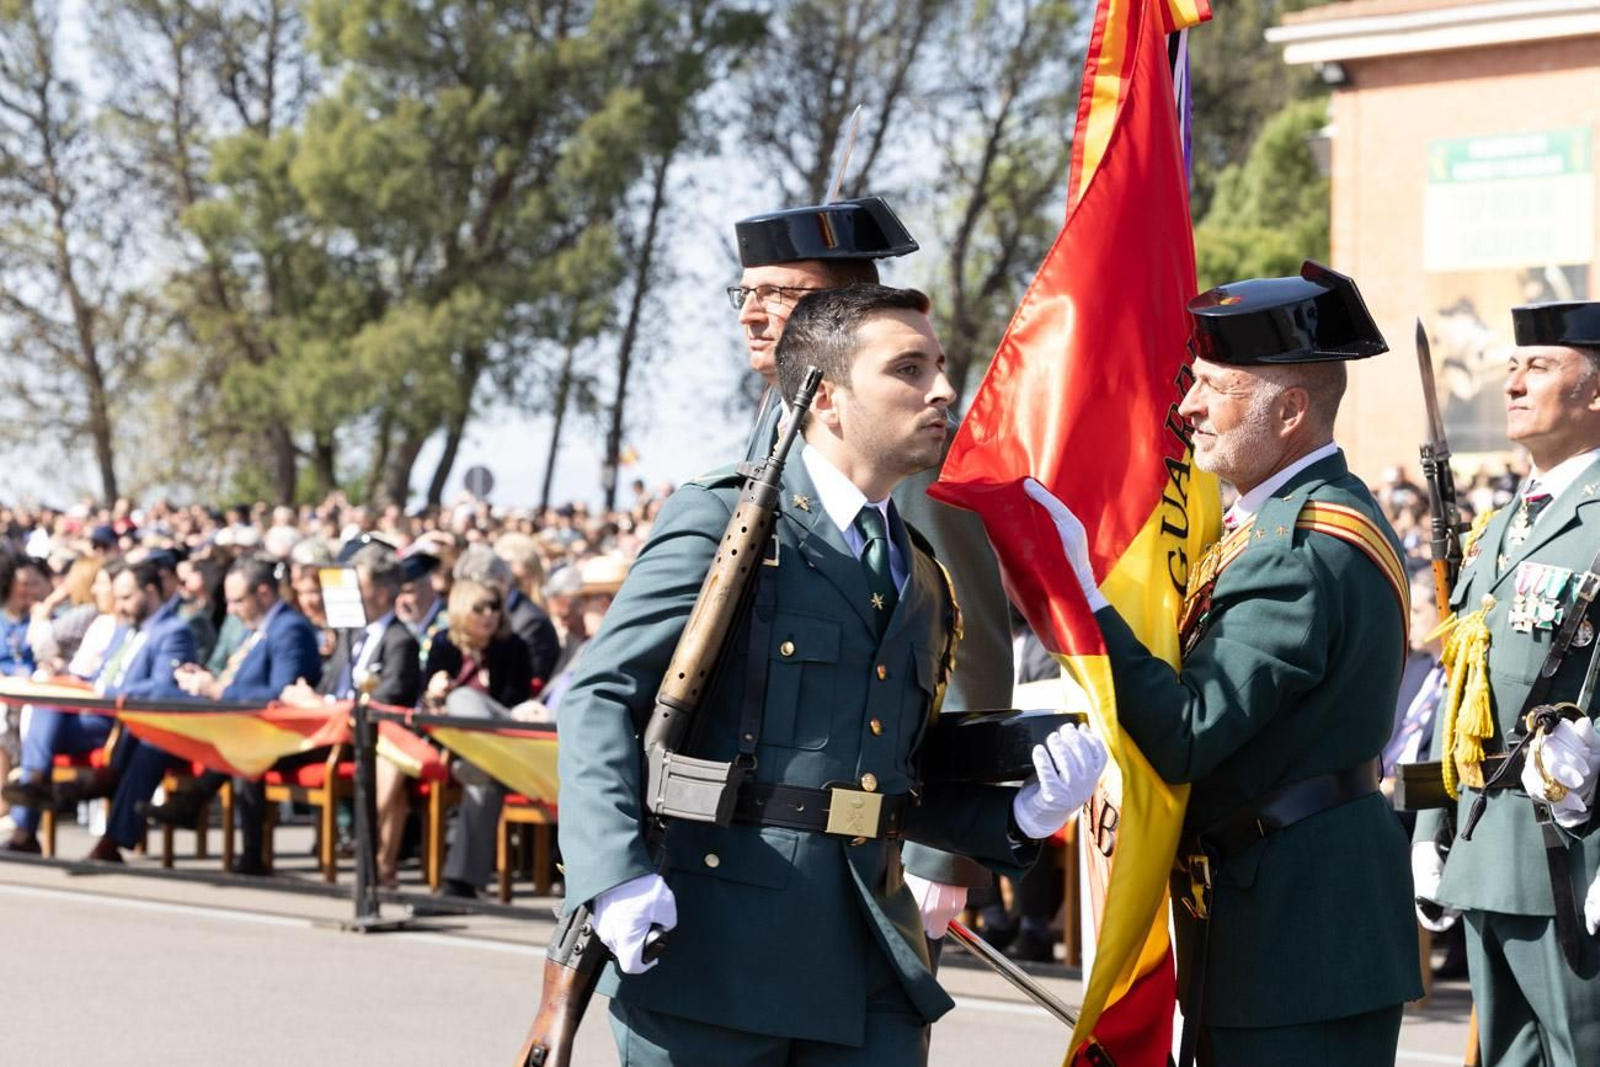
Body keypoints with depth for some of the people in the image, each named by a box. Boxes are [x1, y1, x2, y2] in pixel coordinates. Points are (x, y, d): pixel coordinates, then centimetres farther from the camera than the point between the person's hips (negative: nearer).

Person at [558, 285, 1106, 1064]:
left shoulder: (924, 582, 19)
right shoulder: (722, 523, -2)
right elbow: (602, 696, -8)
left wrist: (1021, 813, 4)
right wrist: (617, 877, -21)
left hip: (868, 971, 6)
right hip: (714, 948, -6)